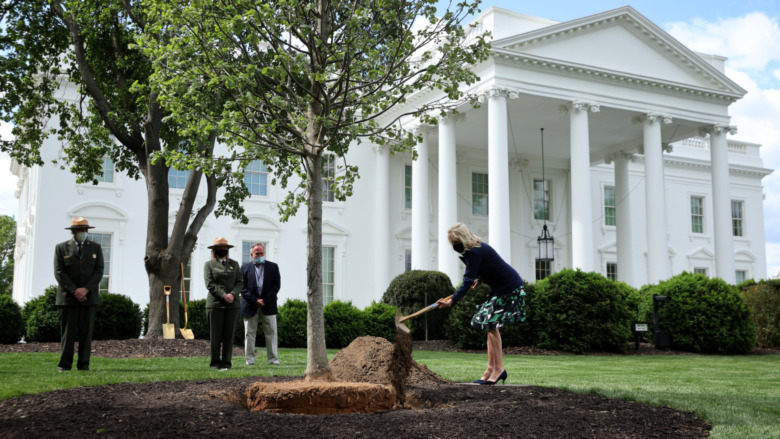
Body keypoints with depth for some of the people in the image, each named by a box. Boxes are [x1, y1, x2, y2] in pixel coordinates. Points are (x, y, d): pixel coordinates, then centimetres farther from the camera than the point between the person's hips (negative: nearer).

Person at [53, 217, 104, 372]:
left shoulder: (95, 247, 10)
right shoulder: (61, 248, 5)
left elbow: (99, 271, 2)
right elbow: (59, 273, -3)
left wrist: (86, 289, -11)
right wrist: (74, 291, -13)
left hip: (89, 297, 1)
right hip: (67, 297, -1)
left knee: (86, 332, 1)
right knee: (67, 332, -1)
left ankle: (84, 365, 4)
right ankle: (64, 365, 4)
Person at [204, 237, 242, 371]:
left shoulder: (234, 264, 16)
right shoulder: (209, 264, 8)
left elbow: (240, 283, 9)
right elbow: (210, 284, -3)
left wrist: (233, 294, -10)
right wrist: (223, 295, -15)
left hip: (233, 304, 2)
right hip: (215, 304, -2)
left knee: (229, 334, 1)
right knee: (215, 335, -1)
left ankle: (226, 363, 5)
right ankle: (215, 362, 7)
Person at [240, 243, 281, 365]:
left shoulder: (273, 267, 8)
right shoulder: (245, 268, 7)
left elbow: (277, 285, 2)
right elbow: (243, 287, 0)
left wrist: (265, 300, -8)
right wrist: (255, 301, -11)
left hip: (268, 305, 0)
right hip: (250, 305, 0)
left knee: (271, 332, 0)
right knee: (249, 333, 2)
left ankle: (273, 359, 5)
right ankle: (249, 359, 7)